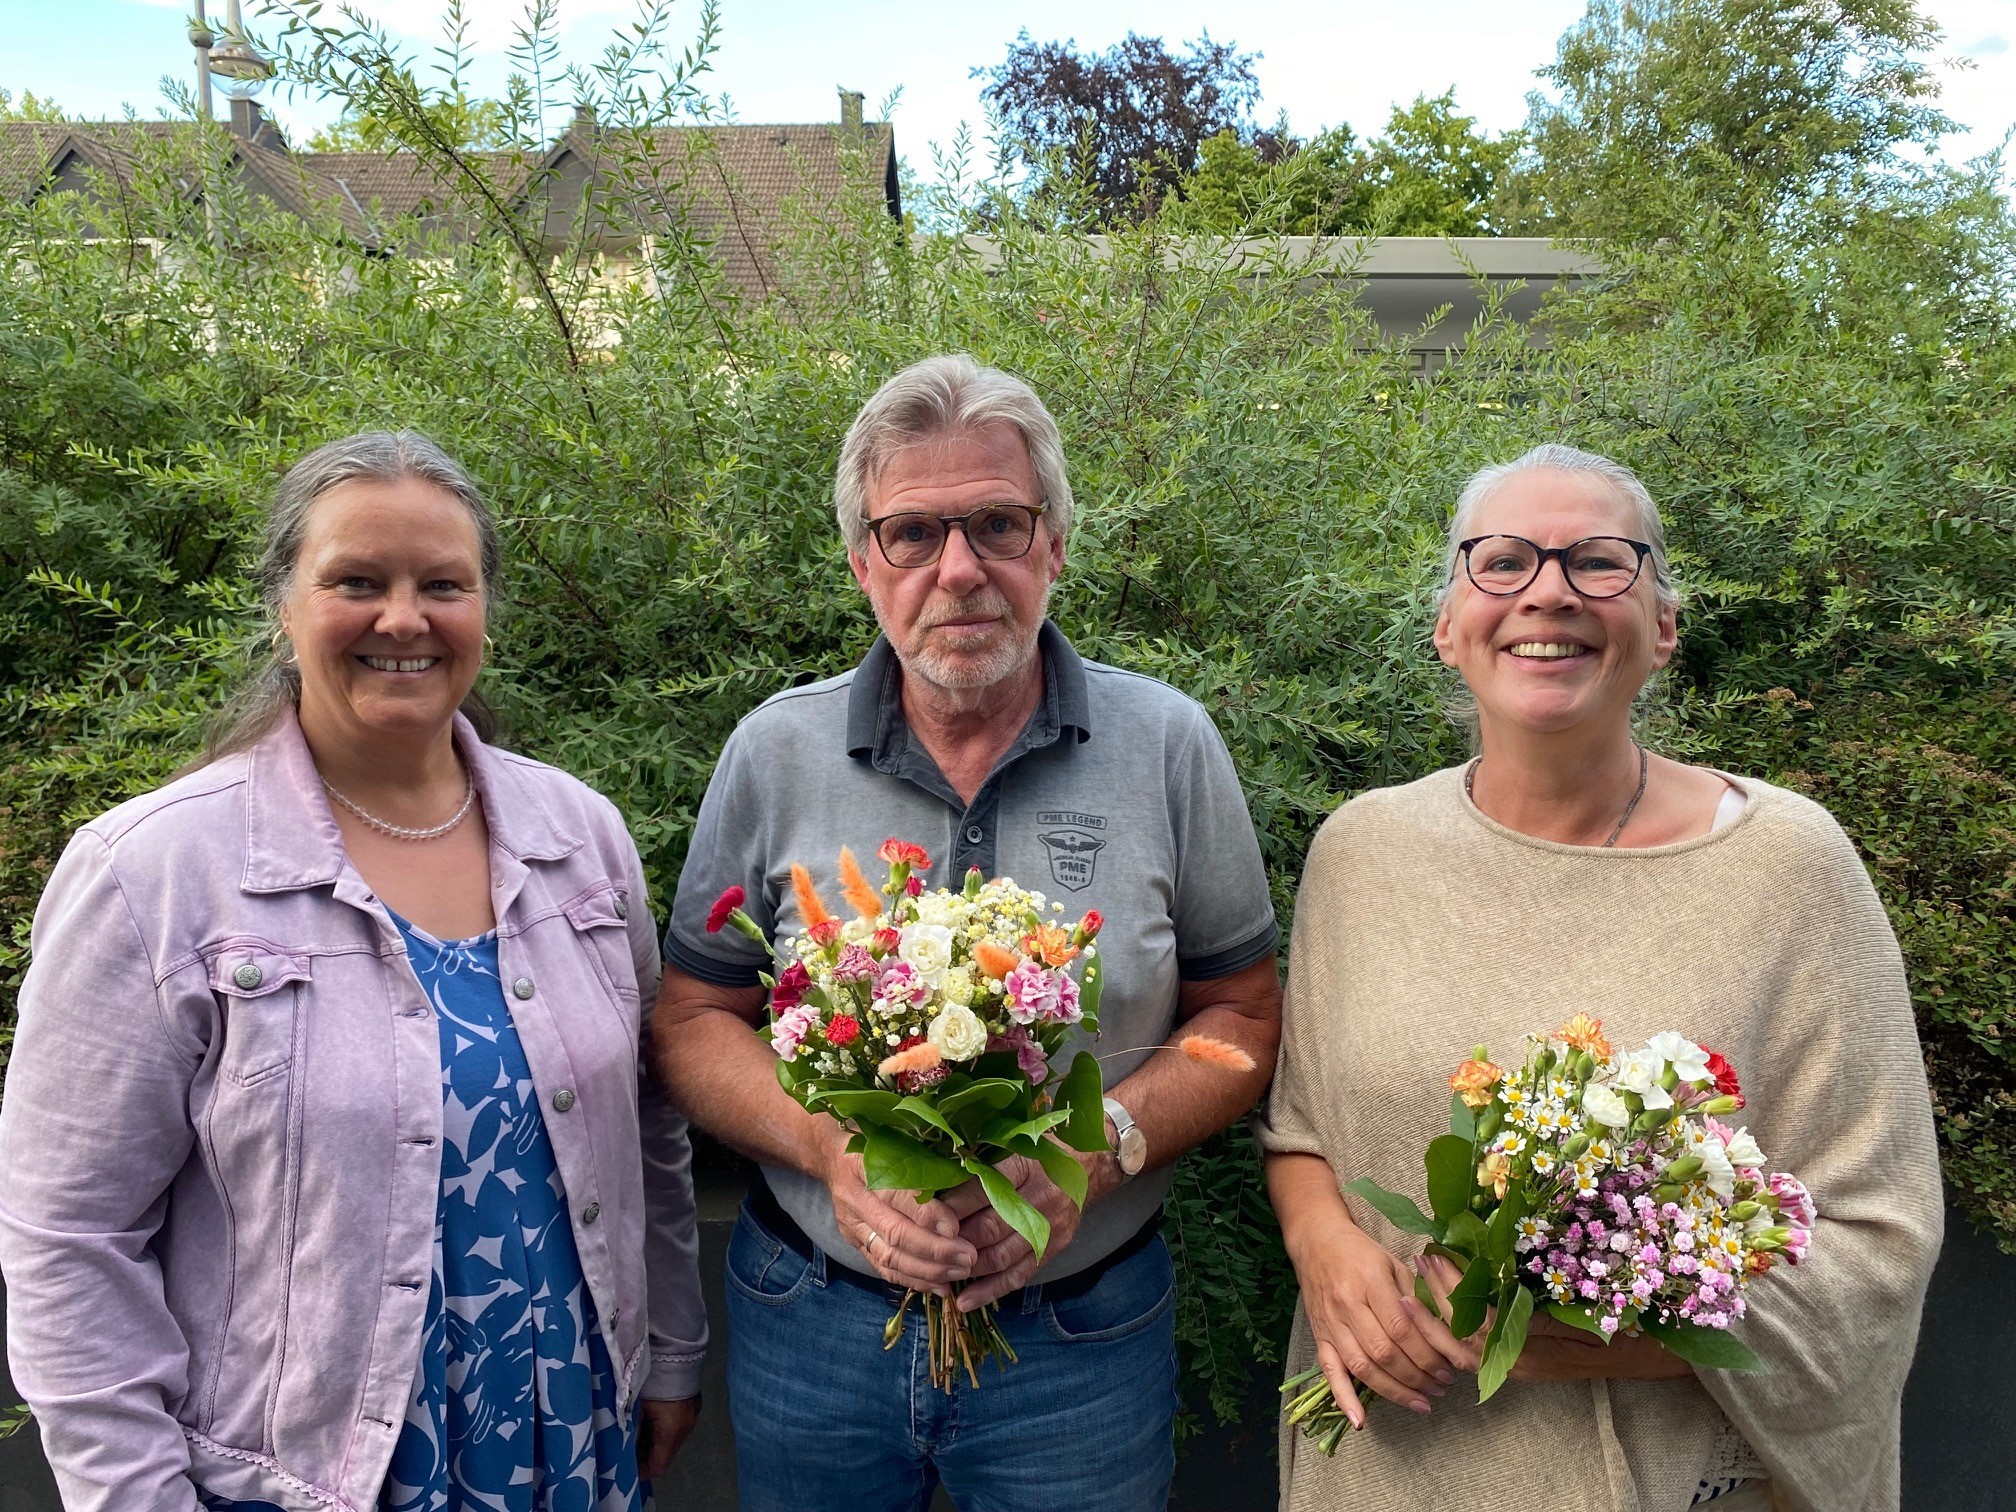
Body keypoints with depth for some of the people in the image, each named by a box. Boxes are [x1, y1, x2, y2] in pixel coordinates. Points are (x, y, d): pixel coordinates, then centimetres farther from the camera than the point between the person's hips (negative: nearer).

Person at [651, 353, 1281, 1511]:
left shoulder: (1168, 746, -7)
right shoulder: (776, 754, -5)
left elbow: (1242, 1014, -1)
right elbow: (697, 1020, 1)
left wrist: (1097, 1147, -19)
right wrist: (830, 1144, -18)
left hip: (1087, 1333, 0)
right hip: (810, 1326, 1)